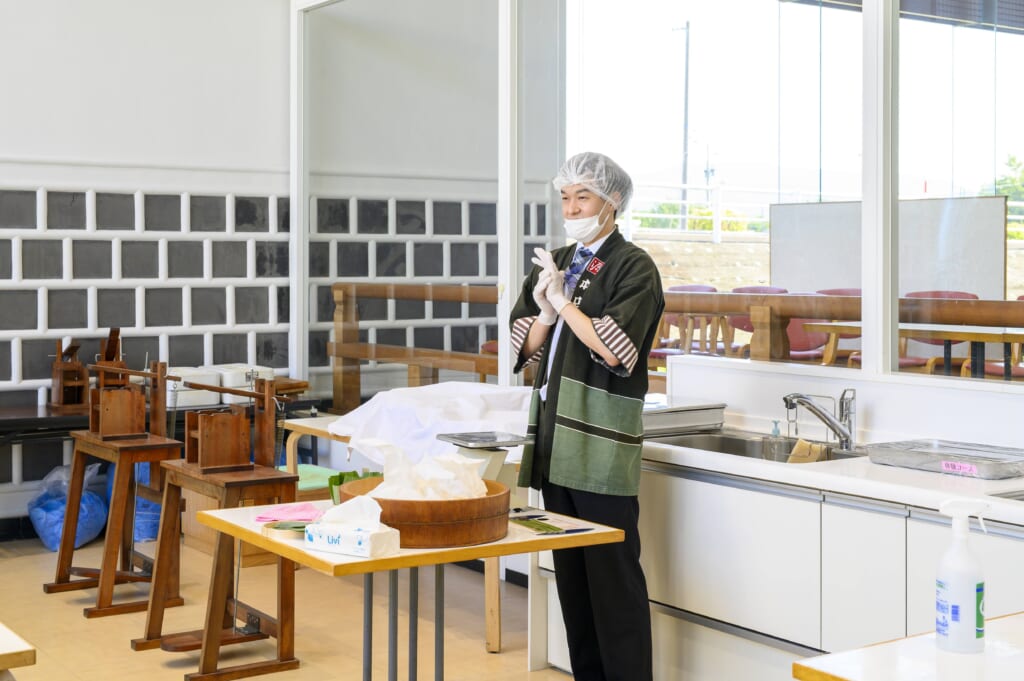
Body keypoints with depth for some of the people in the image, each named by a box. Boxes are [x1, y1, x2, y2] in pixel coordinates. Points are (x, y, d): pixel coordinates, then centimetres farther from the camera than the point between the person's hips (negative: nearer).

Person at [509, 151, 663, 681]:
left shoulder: (633, 267, -5)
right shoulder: (552, 264, 15)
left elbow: (614, 350, -16)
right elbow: (525, 348, 13)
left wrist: (563, 300, -11)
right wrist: (545, 313, -6)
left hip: (603, 441, -7)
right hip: (555, 436, 7)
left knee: (613, 574, -4)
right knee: (570, 572, 12)